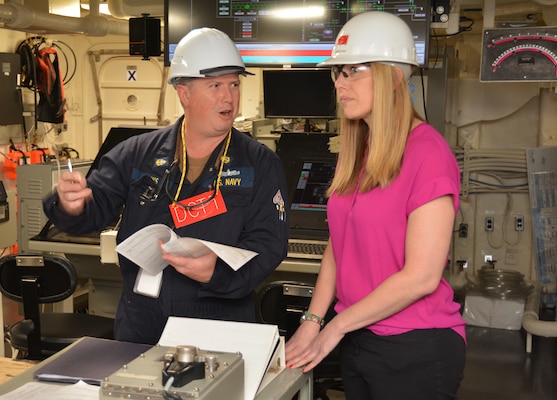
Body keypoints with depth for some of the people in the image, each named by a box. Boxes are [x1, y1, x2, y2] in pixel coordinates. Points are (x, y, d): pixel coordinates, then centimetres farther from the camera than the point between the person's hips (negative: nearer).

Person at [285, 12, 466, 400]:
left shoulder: (428, 152, -17)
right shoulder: (357, 152, 6)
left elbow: (421, 276, -20)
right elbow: (338, 244, 9)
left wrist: (337, 325, -13)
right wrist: (312, 320, -1)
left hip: (416, 349, -7)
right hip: (356, 339, 7)